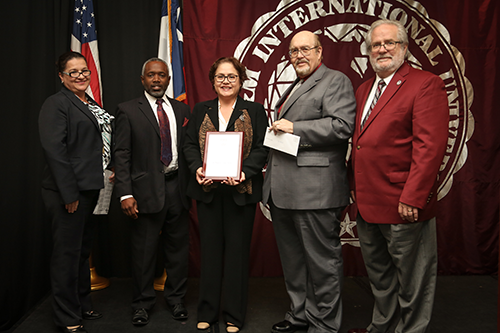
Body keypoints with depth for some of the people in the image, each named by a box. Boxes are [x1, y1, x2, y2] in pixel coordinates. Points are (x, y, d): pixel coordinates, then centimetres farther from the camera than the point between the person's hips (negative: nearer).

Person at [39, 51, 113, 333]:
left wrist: (108, 172, 9)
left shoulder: (91, 105, 16)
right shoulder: (57, 104, -9)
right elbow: (54, 149, -18)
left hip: (90, 188, 9)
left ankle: (83, 306, 35)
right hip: (69, 192, -9)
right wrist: (70, 194, -20)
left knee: (83, 249, 19)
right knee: (68, 253, 1)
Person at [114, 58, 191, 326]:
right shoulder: (128, 111, 1)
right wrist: (125, 194, -12)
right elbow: (122, 154, -3)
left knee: (178, 246, 11)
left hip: (178, 187, 3)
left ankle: (176, 298, 29)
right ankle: (142, 303, 24)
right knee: (144, 249, 6)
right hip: (146, 190, -3)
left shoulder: (182, 110, 11)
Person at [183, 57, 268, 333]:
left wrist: (244, 172, -17)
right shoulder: (201, 110, 12)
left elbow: (262, 148, -2)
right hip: (208, 189, 2)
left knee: (237, 250, 5)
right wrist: (197, 168, -10)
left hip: (241, 191, -2)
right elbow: (189, 144, 9)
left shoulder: (255, 111, 5)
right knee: (210, 249, 8)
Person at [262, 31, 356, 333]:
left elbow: (342, 125, -18)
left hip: (315, 190, -9)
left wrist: (295, 128, -16)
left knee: (322, 260, 2)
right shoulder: (294, 88, 25)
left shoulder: (336, 81, -3)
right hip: (282, 190, 9)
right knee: (293, 259, 18)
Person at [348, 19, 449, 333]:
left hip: (404, 208, -8)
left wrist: (412, 198, -22)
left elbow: (430, 146, -18)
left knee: (412, 281, 10)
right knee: (380, 277, 23)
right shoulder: (364, 90, 15)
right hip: (367, 205, 8)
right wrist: (357, 190, 10)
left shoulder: (426, 84, -9)